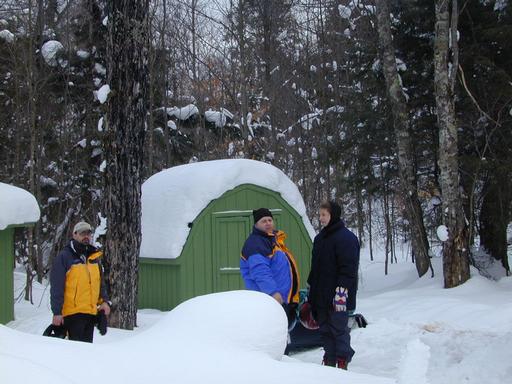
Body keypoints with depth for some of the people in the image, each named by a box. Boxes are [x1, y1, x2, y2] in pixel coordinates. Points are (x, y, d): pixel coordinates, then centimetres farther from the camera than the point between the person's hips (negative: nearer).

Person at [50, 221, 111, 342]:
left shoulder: (94, 257, 15)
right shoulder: (64, 257, -5)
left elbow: (100, 282, 21)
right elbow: (57, 288, -8)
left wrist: (105, 301, 5)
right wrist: (57, 312, -13)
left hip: (91, 313, 6)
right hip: (73, 313, -6)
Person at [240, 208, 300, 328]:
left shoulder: (275, 238, 18)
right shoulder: (255, 243, -14)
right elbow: (260, 271, -28)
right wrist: (273, 292, -38)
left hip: (283, 298, 11)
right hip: (269, 301, -11)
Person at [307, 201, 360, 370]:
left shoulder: (346, 237, -12)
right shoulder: (320, 238, 15)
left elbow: (348, 269, -17)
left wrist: (341, 293, -22)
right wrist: (311, 290, 20)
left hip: (337, 297, -8)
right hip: (321, 296, 8)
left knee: (339, 330, -1)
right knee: (325, 330, 12)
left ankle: (342, 362, 9)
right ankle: (329, 361, 22)